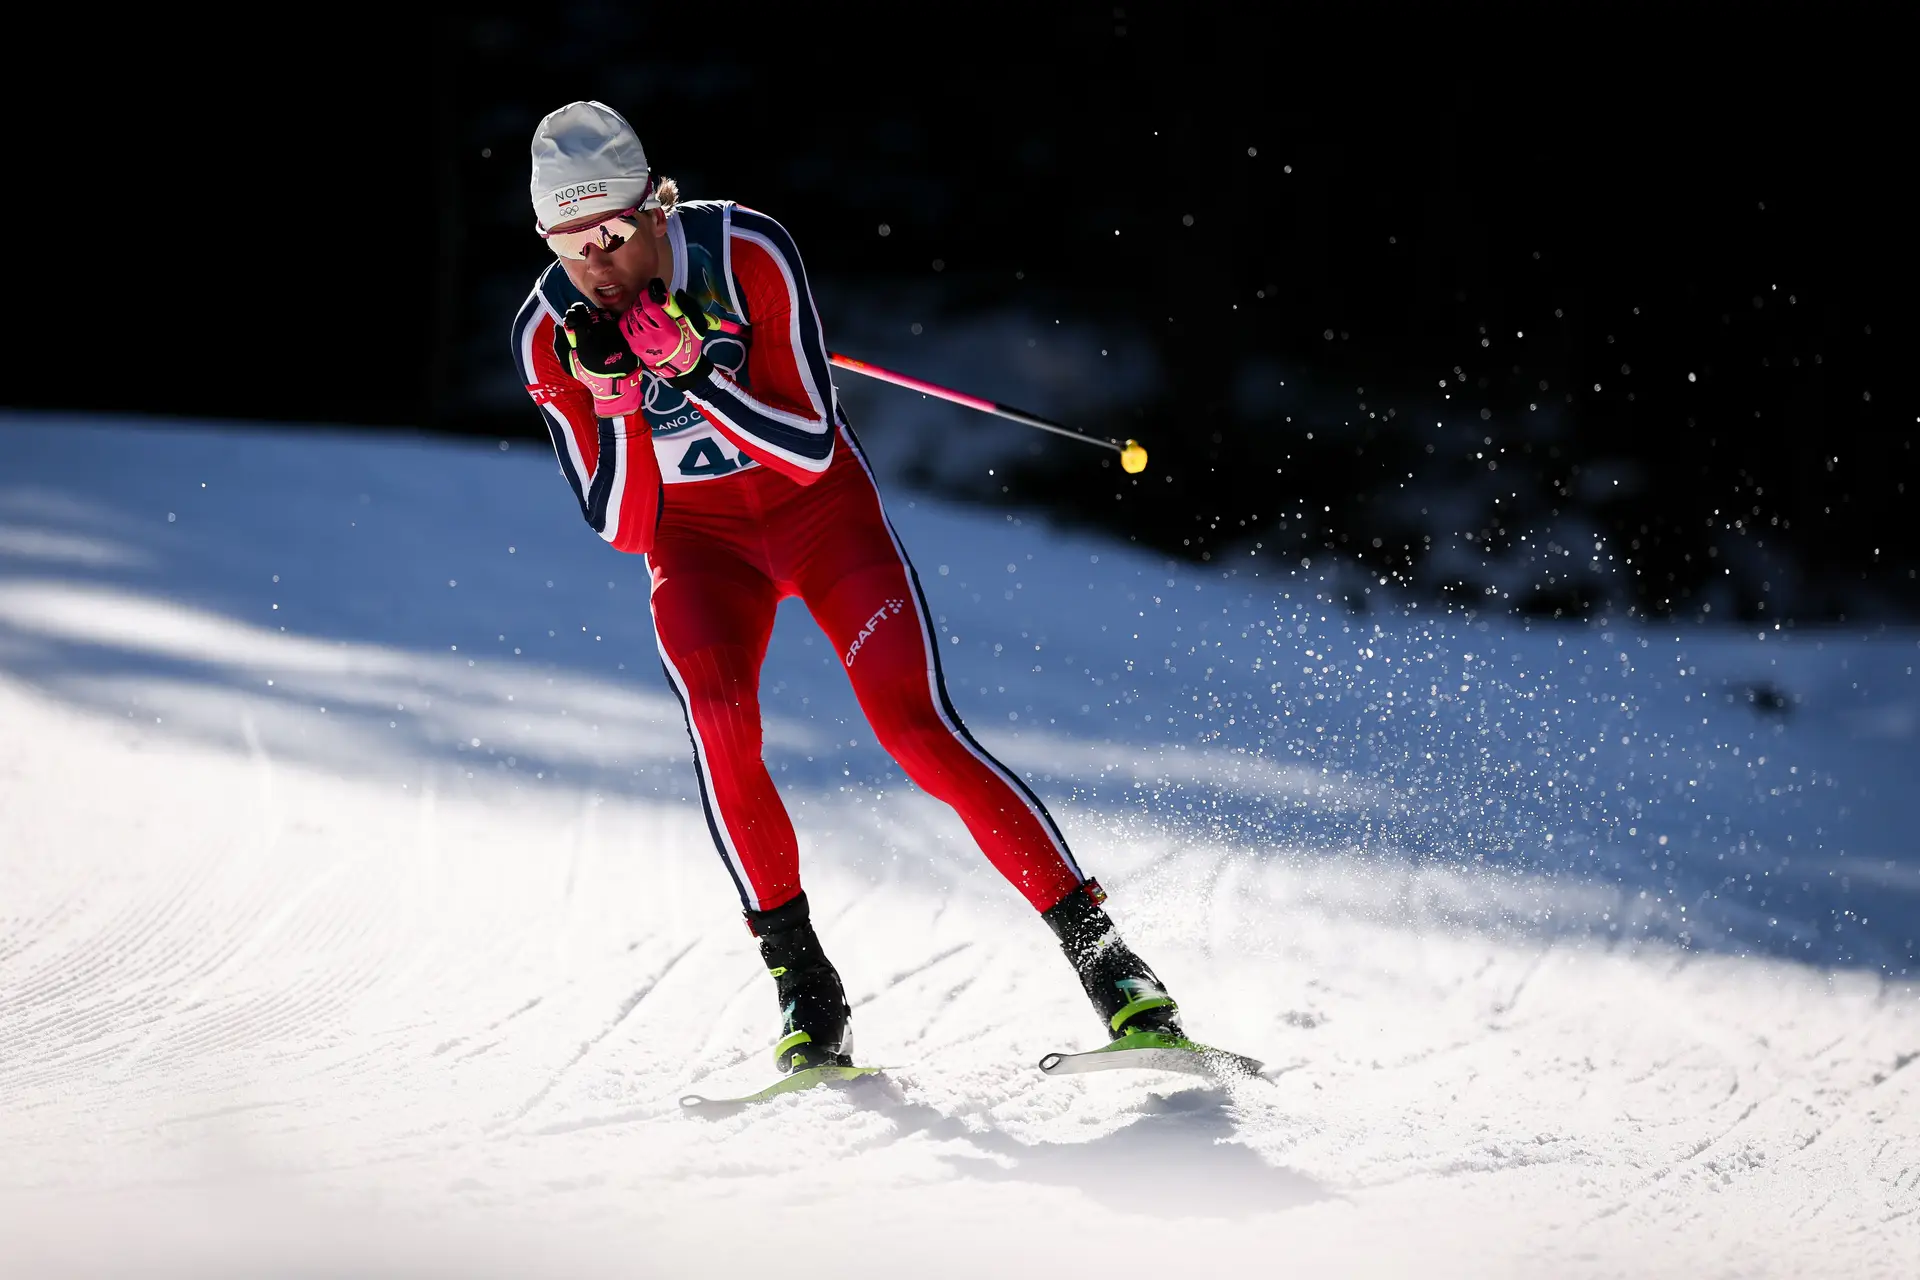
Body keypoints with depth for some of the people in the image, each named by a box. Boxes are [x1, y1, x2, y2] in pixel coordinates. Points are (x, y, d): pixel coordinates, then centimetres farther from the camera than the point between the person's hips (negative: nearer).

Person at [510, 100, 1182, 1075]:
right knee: (718, 726, -27)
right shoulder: (549, 336, -17)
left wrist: (689, 370, -36)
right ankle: (805, 992, -16)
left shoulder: (745, 252, -24)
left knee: (917, 729, -18)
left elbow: (811, 445, -24)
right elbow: (623, 528, -16)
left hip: (818, 506, -2)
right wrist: (613, 397, -31)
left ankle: (1099, 949, -10)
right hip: (699, 539, 2)